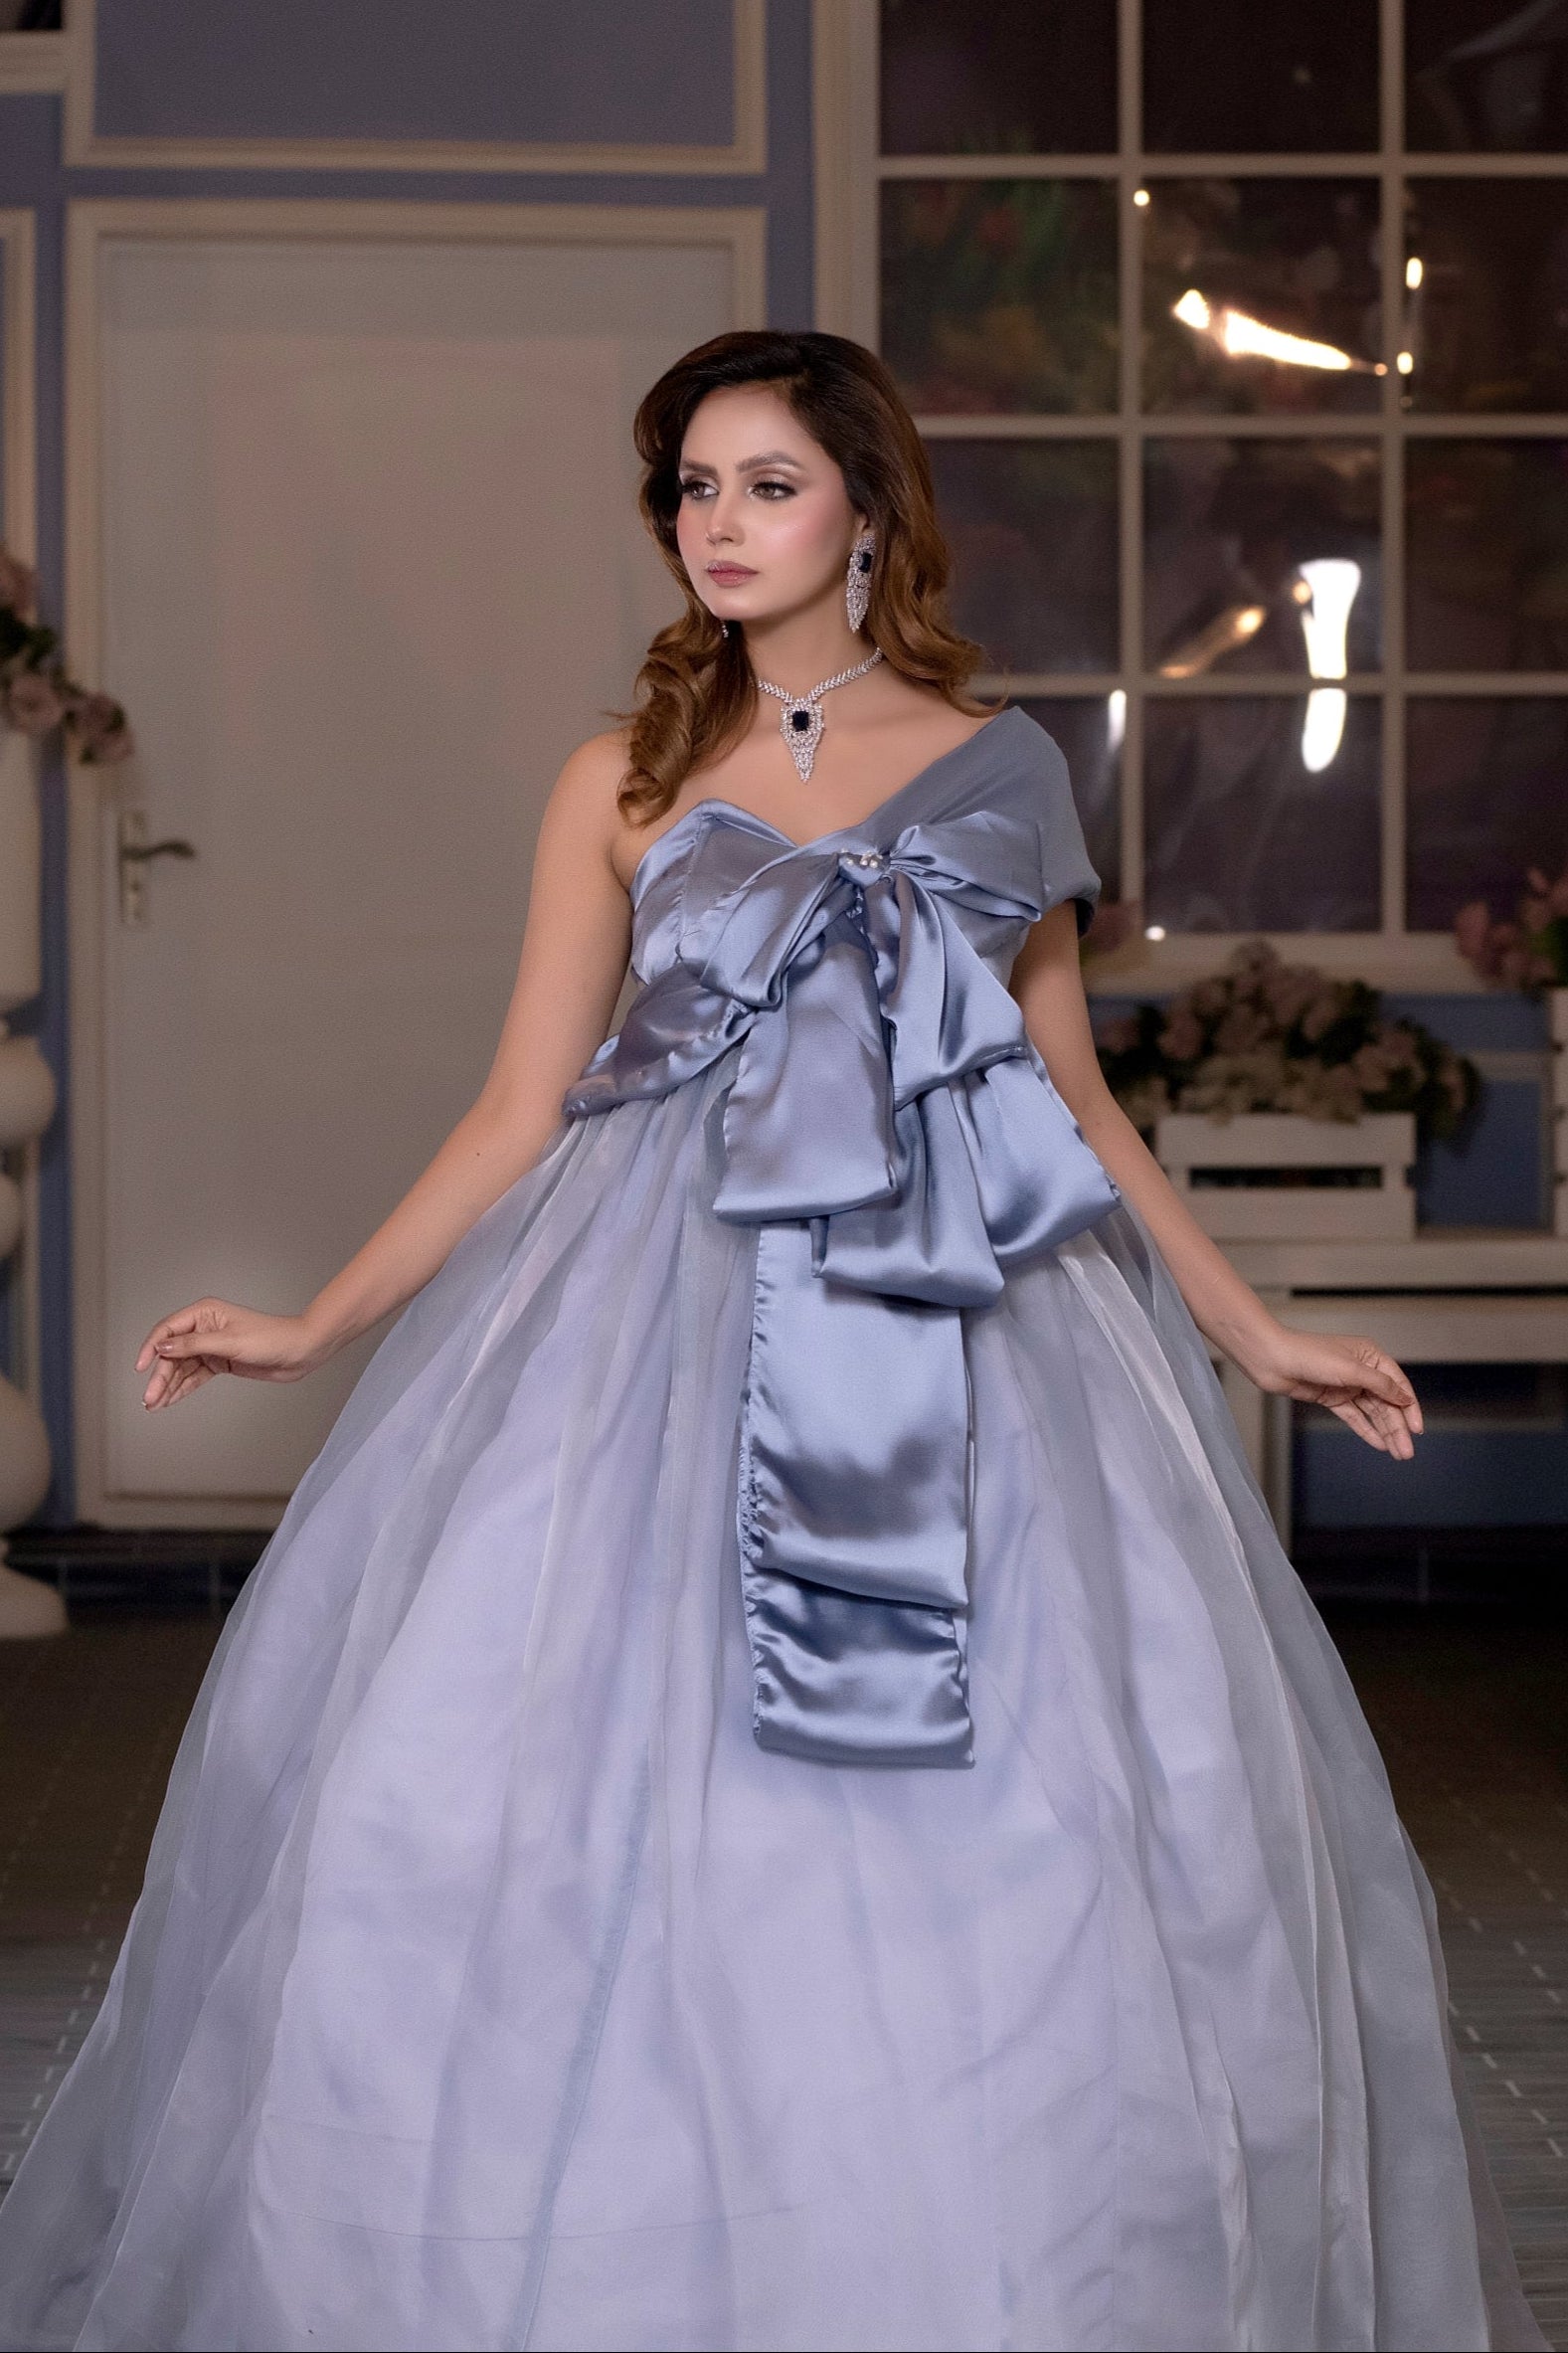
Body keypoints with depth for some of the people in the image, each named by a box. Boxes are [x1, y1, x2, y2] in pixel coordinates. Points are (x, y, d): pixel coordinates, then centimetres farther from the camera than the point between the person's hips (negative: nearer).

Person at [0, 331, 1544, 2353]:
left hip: (968, 1314, 0)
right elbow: (521, 1106, 9)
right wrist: (316, 1326, 3)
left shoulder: (1000, 765, 10)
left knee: (1045, 1803, -6)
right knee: (588, 1770, -10)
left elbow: (1078, 1101, 15)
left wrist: (1256, 1336, 13)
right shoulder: (625, 784, 10)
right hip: (668, 1313, 0)